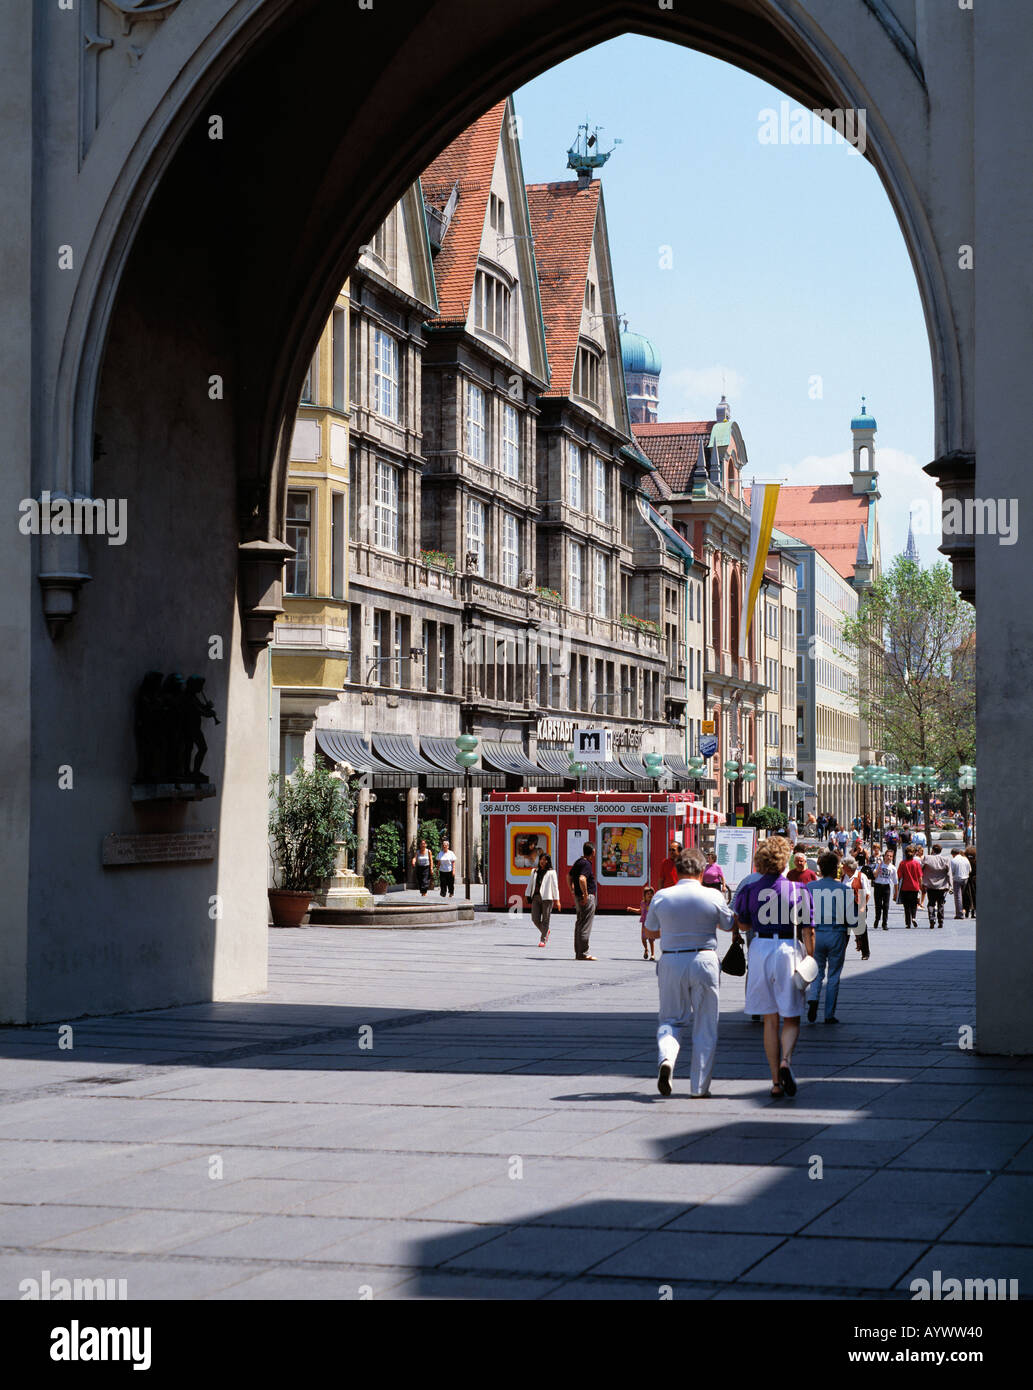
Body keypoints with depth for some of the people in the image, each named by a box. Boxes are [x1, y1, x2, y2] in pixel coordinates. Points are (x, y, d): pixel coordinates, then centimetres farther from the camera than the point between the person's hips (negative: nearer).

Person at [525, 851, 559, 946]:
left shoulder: (551, 872, 2)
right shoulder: (534, 871, 16)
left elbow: (555, 886, 0)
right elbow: (530, 884, 19)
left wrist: (557, 900, -4)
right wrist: (528, 895, 12)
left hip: (547, 898, -4)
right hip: (536, 897, 4)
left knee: (545, 920, -3)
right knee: (535, 919, 0)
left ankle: (543, 939, 3)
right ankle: (545, 932, 26)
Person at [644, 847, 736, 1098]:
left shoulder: (661, 897, -2)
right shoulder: (713, 896, -6)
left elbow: (650, 933, 10)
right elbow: (730, 926, 11)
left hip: (671, 962, 1)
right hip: (704, 961, -1)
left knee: (671, 1019, 14)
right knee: (705, 1026, 8)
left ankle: (666, 1058, -16)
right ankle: (699, 1086, 9)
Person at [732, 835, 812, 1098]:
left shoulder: (749, 888, -1)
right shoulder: (798, 890, -5)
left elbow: (741, 924, 8)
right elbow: (808, 931, -6)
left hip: (760, 950, 2)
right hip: (788, 950, -1)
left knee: (770, 1020, 10)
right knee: (791, 1018, 10)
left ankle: (776, 1081, 7)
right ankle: (785, 1060, -18)